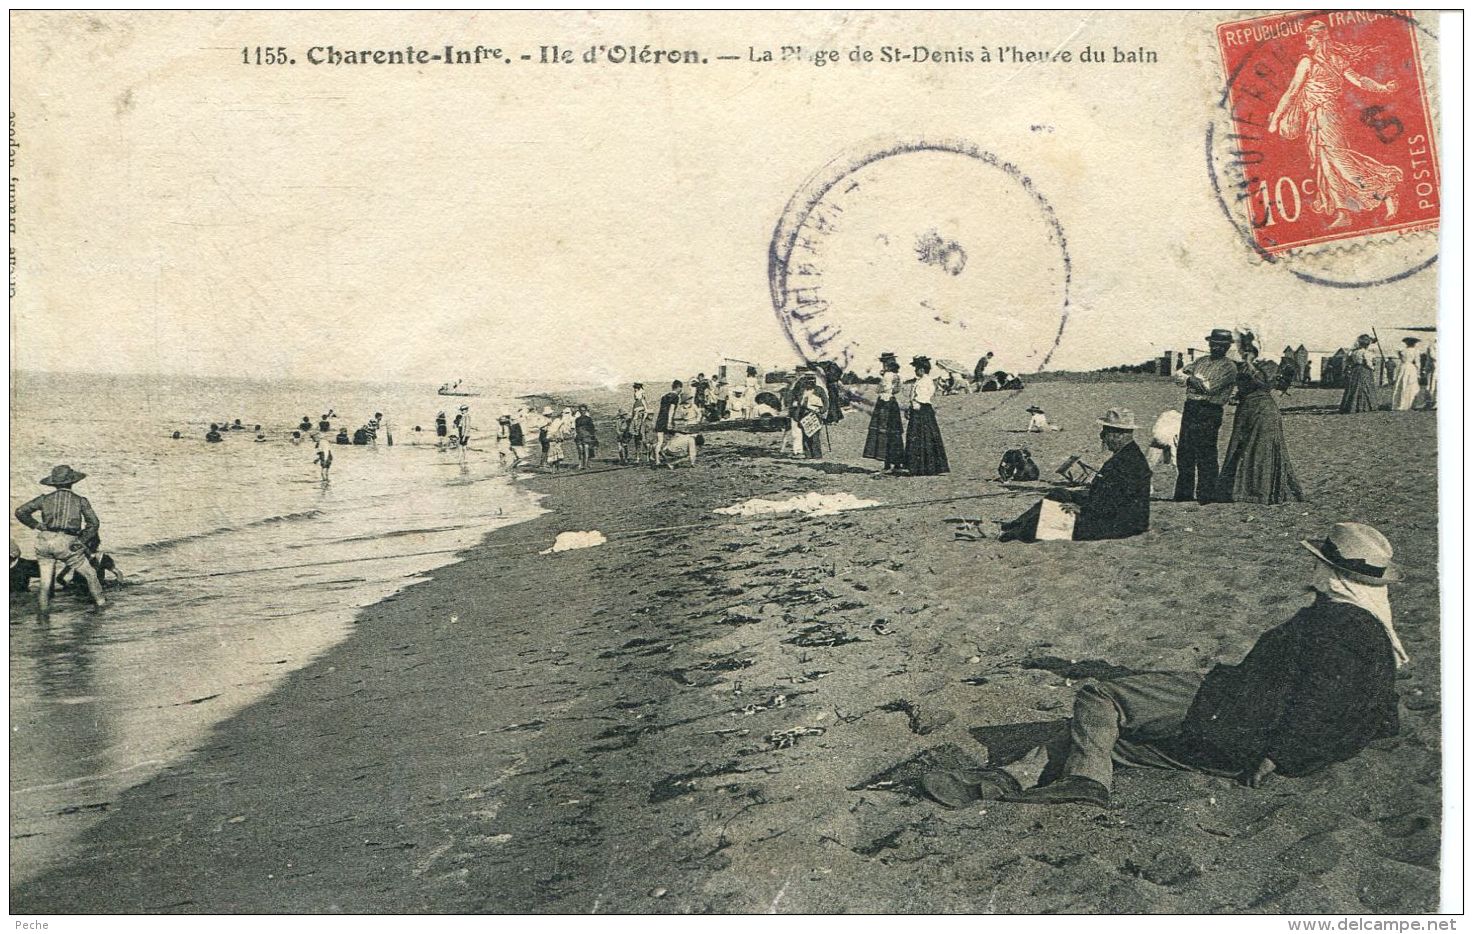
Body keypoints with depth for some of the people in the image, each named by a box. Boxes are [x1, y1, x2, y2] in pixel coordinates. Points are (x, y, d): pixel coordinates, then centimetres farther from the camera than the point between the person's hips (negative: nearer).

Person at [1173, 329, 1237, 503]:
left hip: (1209, 413, -7)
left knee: (1206, 456, -4)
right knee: (1184, 453, 9)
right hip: (1190, 409, 7)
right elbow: (1179, 374, 6)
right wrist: (1199, 380, -10)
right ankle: (1184, 494, 19)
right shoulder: (1201, 361, 17)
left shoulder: (1229, 367, -3)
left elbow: (1211, 388, -14)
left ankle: (1206, 495, 3)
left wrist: (1191, 379, -3)